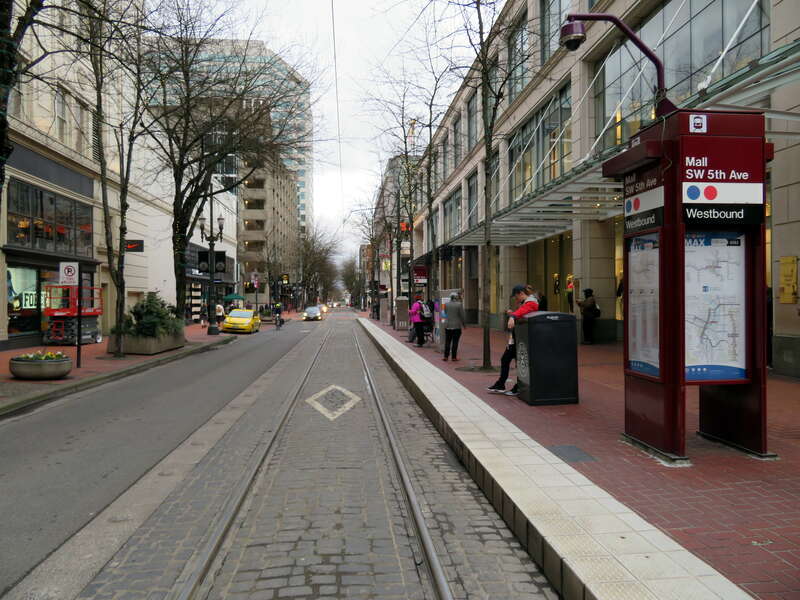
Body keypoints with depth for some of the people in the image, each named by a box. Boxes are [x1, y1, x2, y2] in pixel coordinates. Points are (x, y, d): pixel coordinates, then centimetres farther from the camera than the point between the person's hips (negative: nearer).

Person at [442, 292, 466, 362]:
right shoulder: (459, 304, -9)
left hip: (448, 325, 3)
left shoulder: (447, 304, 1)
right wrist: (464, 324, 4)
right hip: (457, 326, -3)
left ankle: (446, 356, 11)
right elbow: (462, 315, -7)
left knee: (447, 342, 10)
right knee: (455, 342, 2)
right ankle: (454, 357, 5)